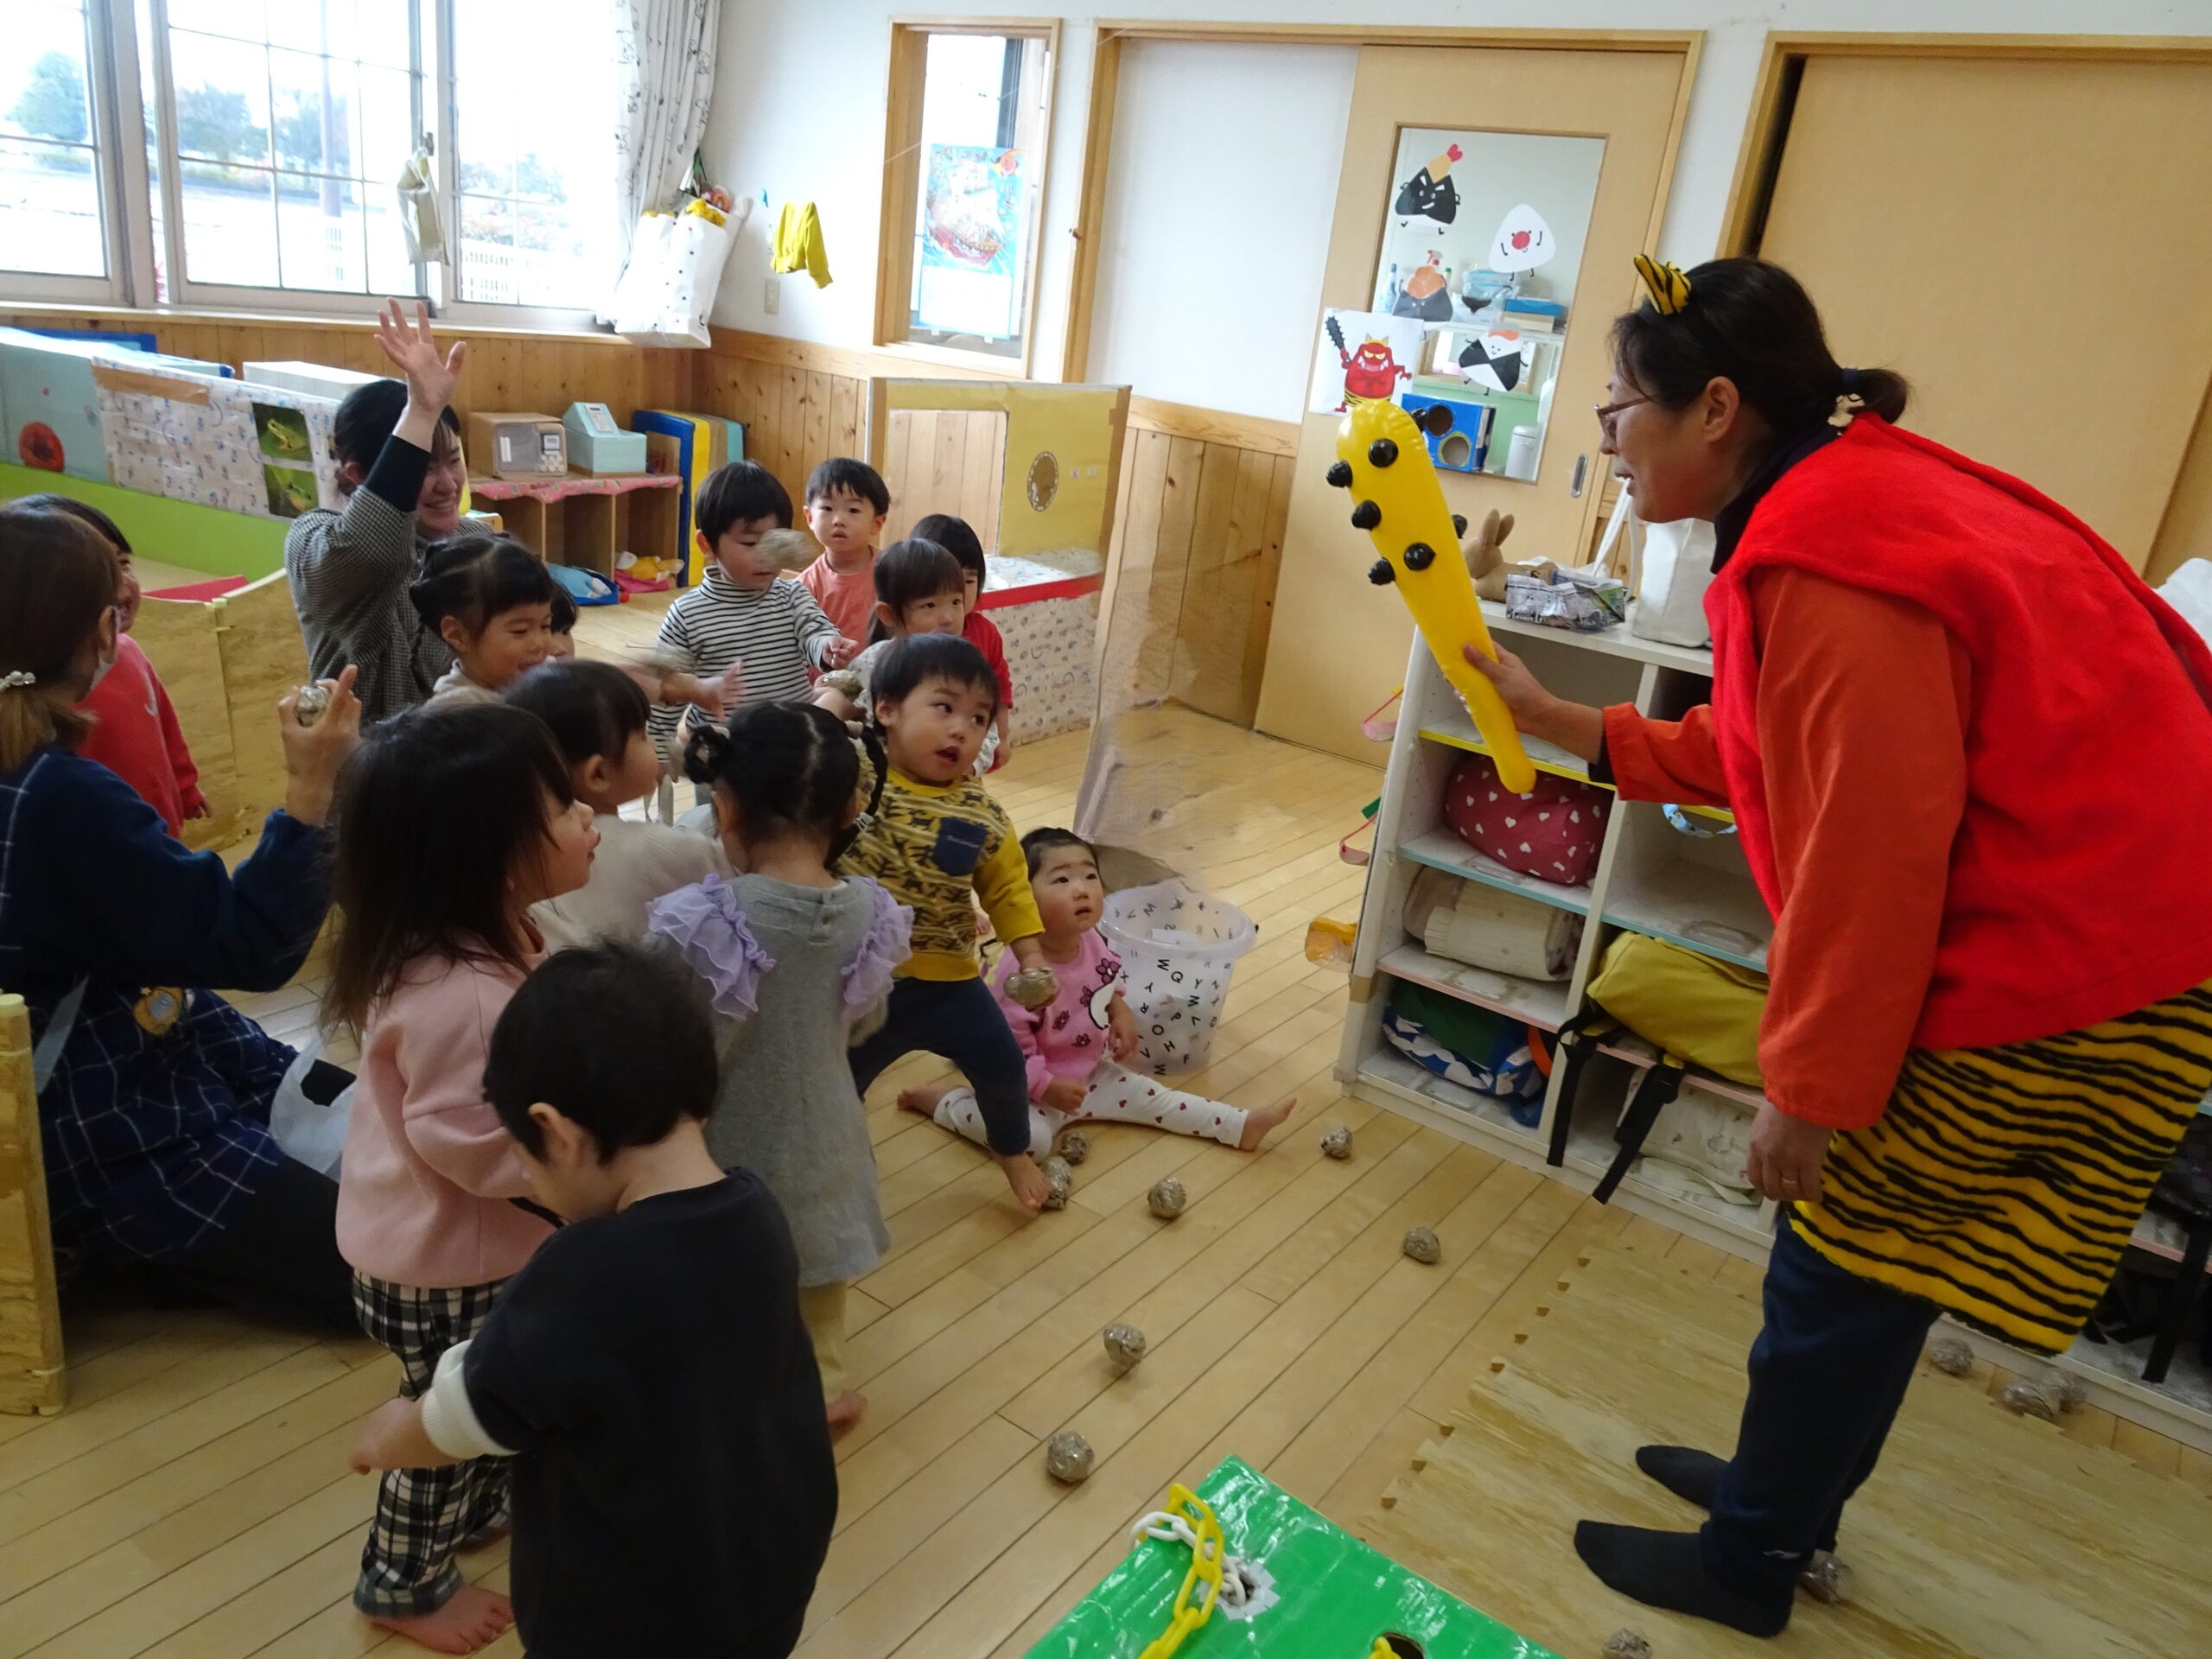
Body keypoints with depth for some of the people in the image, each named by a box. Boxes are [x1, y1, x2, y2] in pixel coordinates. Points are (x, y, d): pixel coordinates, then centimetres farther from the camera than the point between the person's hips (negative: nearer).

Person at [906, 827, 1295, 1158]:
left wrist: (1121, 1013, 0)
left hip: (1090, 1072, 7)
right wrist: (1045, 1087, -23)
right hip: (1029, 1087, -7)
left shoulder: (1092, 942, -10)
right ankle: (945, 1101, -8)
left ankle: (1242, 1127, 15)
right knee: (1032, 1138, -28)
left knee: (1149, 1096, 7)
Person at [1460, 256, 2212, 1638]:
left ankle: (1751, 1560, 27)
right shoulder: (1846, 502, 7)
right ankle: (1787, 1489, 41)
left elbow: (1869, 859, -25)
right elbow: (1768, 757, 14)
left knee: (1844, 1263, 5)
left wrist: (1811, 1089, -14)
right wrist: (1563, 724, 16)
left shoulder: (1833, 565, -26)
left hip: (2075, 963, -10)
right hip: (2091, 920, 10)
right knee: (1861, 1255, 21)